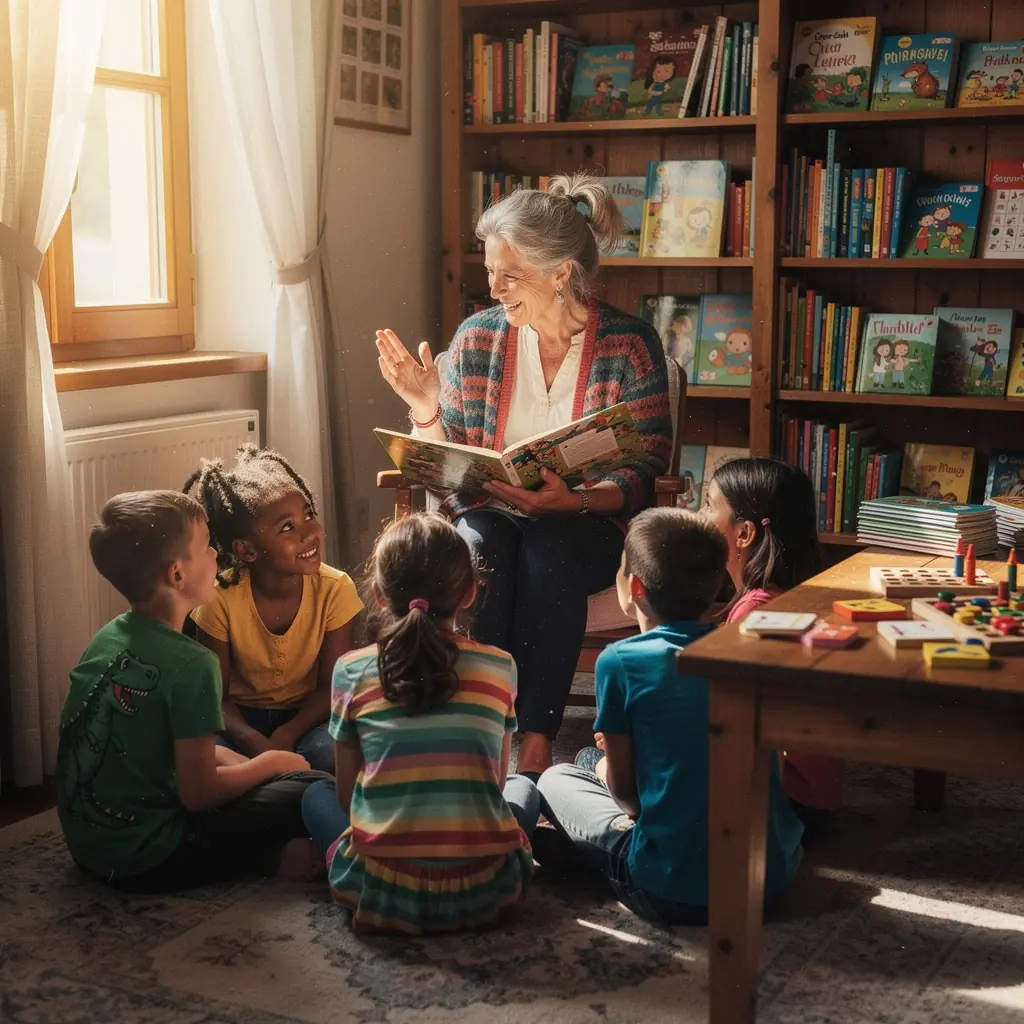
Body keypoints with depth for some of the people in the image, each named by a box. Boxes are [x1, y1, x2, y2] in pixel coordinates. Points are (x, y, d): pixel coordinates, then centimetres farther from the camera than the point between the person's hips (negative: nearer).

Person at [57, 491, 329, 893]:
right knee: (313, 790, -3)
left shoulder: (107, 637, 3)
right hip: (144, 861, -8)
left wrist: (243, 763, 9)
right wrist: (271, 762, -1)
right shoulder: (191, 665, -21)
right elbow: (198, 793, -18)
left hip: (86, 844, 8)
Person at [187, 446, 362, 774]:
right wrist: (251, 739, -33)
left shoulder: (335, 589, -17)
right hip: (242, 718, 0)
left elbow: (330, 687, -9)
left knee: (333, 754, -32)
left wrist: (287, 735, -27)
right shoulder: (221, 599, -18)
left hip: (305, 716, 0)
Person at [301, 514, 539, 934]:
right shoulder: (500, 667, 0)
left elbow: (346, 793, 7)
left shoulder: (351, 671, -2)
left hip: (380, 890, -1)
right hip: (484, 887, 1)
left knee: (316, 795, 27)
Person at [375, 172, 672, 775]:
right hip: (489, 511, 2)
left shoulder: (630, 344, -5)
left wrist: (570, 500, -26)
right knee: (478, 554, -33)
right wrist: (425, 406, -14)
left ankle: (537, 742, -30)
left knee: (549, 552, -35)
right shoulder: (478, 337, 2)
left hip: (589, 523, -2)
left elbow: (644, 476, -8)